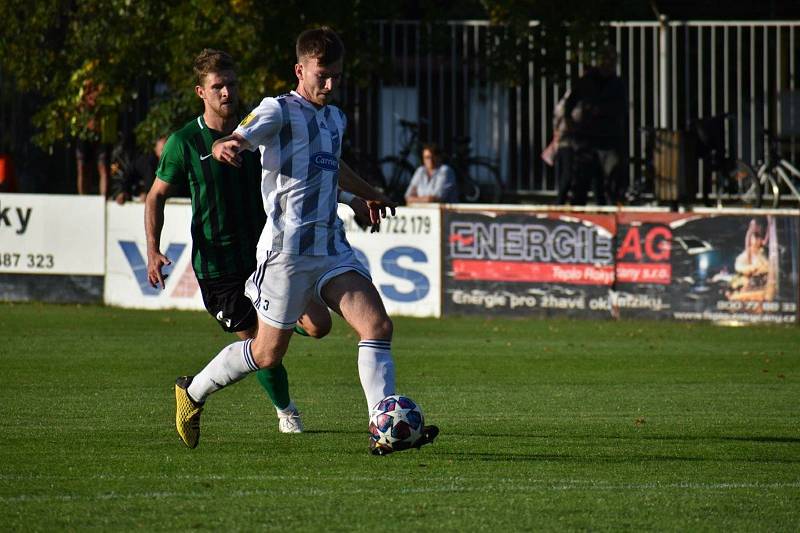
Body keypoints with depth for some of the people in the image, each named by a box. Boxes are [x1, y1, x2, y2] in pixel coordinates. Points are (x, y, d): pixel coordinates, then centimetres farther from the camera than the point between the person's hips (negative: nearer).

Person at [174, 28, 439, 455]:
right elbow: (238, 140, -23)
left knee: (378, 326, -13)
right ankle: (193, 391, 27)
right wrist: (225, 147, -48)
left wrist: (369, 195, 56)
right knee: (268, 352, 2)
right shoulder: (280, 111, -5)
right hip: (288, 249, -7)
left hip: (332, 247, 7)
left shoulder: (335, 119, 18)